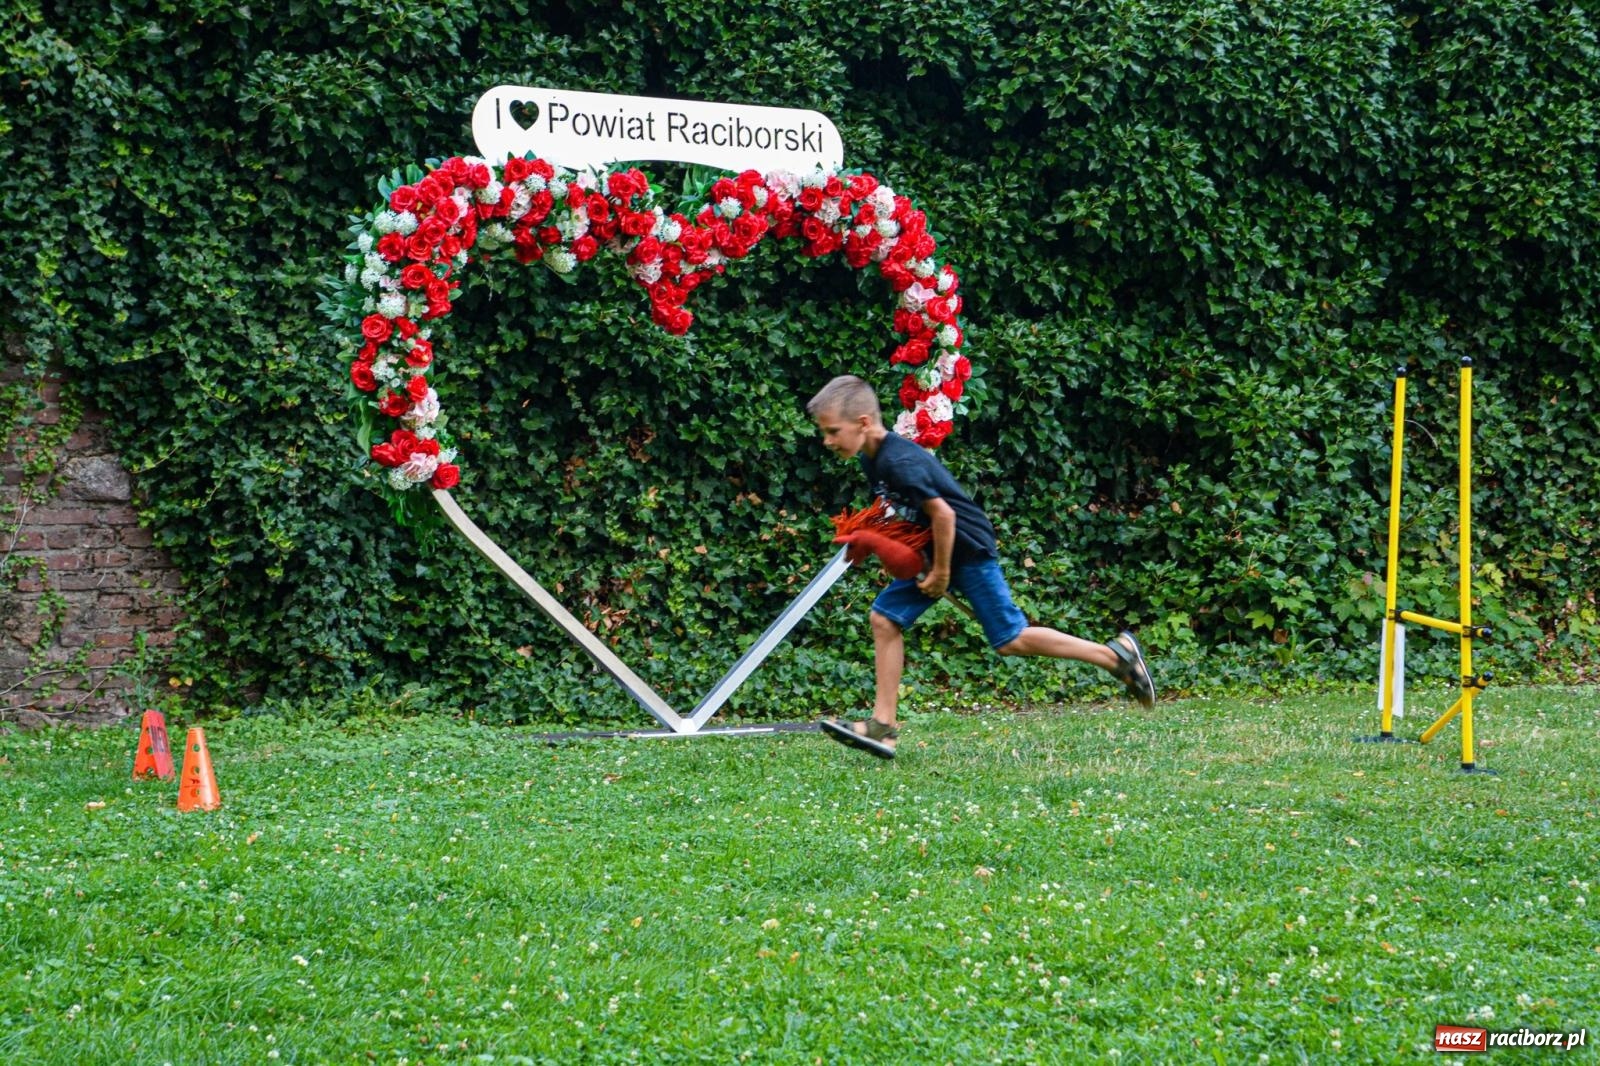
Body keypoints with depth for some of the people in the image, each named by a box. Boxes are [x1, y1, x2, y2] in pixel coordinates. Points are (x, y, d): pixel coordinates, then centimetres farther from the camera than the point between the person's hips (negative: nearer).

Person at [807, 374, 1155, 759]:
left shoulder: (899, 463, -27)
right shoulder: (873, 459, 4)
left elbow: (943, 514, -26)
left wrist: (941, 572, -18)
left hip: (967, 551, -10)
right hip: (932, 553, 10)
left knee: (1009, 639, -4)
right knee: (885, 617, 0)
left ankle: (1116, 654, 7)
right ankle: (883, 726, -1)